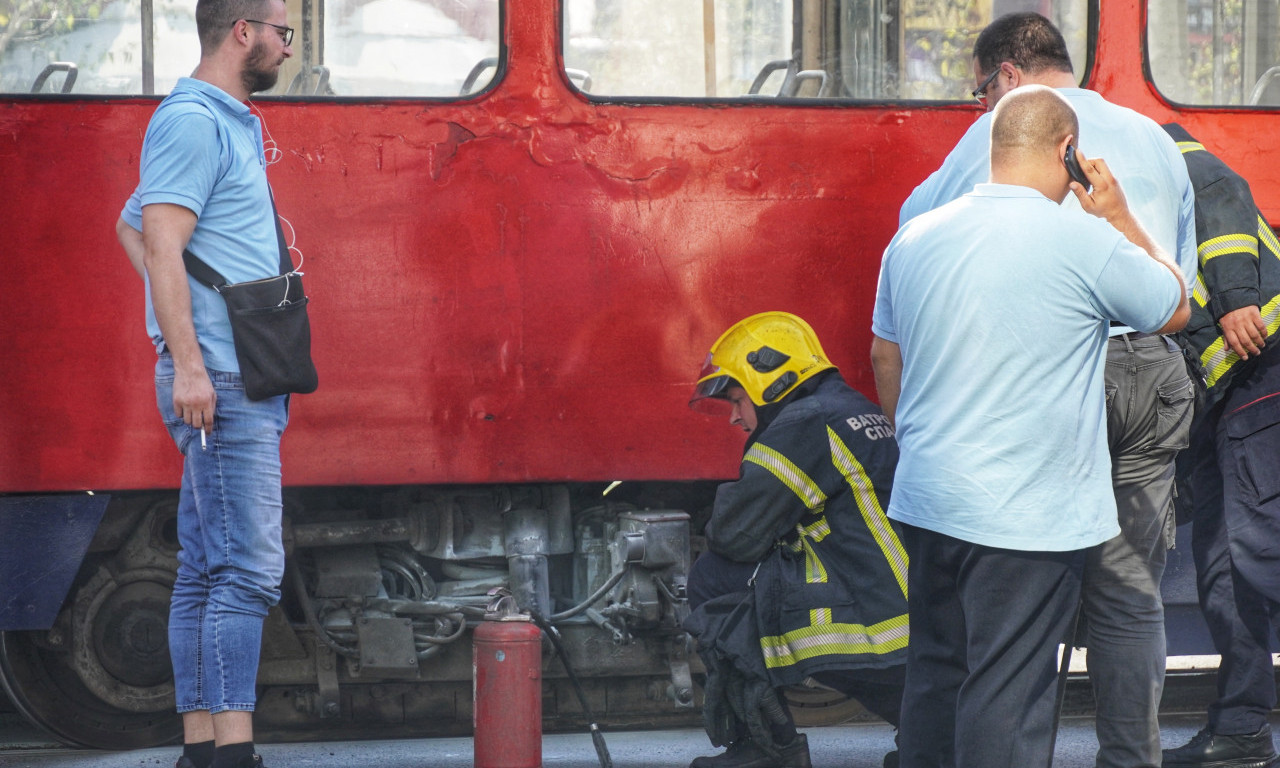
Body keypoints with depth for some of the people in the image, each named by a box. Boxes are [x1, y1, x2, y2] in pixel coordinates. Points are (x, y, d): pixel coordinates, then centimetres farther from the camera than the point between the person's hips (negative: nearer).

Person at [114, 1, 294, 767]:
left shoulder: (228, 124, 20)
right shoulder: (192, 122, -10)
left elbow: (132, 224, 29)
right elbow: (160, 243, -19)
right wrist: (187, 361, -25)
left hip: (245, 383, 10)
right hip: (221, 382, -10)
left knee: (207, 569, 9)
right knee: (247, 567, -13)